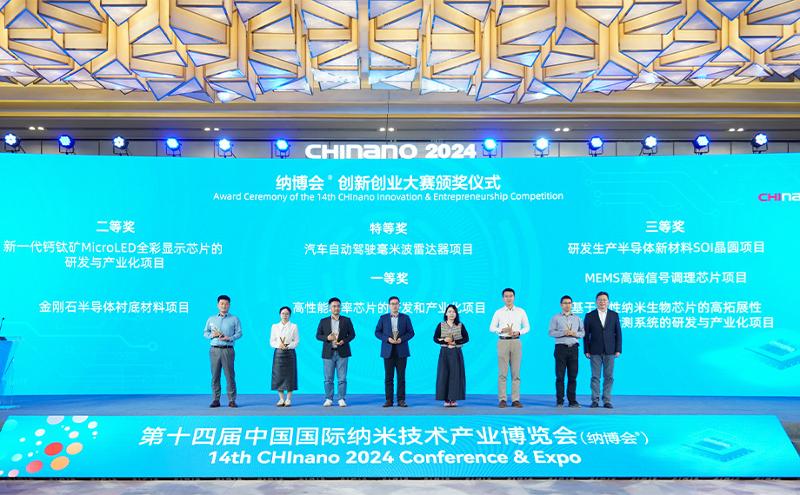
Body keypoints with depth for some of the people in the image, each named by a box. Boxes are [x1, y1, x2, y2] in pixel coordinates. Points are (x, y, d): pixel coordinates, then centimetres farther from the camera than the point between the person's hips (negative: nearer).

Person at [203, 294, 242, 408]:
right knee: (215, 375, 1)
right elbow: (205, 333, 14)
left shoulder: (234, 319, 8)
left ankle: (232, 400, -1)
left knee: (230, 375, -5)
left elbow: (239, 333, 2)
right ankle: (216, 400, 6)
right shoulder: (211, 319, 15)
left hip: (228, 350, -2)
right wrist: (212, 335, -6)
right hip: (214, 350, 2)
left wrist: (230, 338, -13)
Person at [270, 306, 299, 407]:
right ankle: (281, 399, 8)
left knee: (289, 375, -2)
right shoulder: (274, 326, 9)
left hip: (290, 352, -1)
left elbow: (296, 341, 1)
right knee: (278, 375, -1)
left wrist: (287, 346, -14)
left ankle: (288, 399, 5)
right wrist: (279, 345, -13)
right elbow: (272, 341, 6)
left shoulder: (293, 326, 5)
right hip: (278, 352, 1)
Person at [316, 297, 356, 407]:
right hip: (328, 353, 1)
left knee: (342, 378, 0)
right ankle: (328, 399, 11)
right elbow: (318, 335, 7)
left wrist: (344, 341, -11)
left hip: (342, 352, 0)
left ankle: (341, 399, 7)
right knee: (328, 378, 3)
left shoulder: (346, 320, 6)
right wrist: (327, 338, -11)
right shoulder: (323, 321, 7)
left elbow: (352, 334, 7)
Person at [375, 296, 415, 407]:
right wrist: (387, 339, -10)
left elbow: (411, 332, 5)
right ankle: (389, 400, 6)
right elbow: (377, 332, 5)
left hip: (401, 351, 0)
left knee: (401, 377, 0)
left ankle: (401, 400, 5)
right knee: (388, 377, 1)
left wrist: (402, 339, -12)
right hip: (388, 351, 0)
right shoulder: (383, 318, 7)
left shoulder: (405, 317, 6)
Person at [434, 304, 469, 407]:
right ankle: (446, 399, 1)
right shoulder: (441, 325, 4)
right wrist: (445, 340, -14)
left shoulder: (460, 325, 5)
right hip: (444, 353, 0)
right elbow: (435, 338, 3)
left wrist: (455, 342, -10)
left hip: (456, 353, 0)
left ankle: (454, 399, 4)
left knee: (456, 375, -2)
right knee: (444, 375, -3)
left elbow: (466, 338, 2)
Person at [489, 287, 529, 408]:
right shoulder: (498, 312, 5)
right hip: (503, 342, -1)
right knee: (502, 373, -2)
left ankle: (515, 399, 5)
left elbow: (527, 327, 9)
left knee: (516, 373, 2)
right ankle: (502, 399, 0)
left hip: (516, 342, 1)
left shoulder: (521, 311, 8)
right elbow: (491, 328, 5)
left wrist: (518, 332, -9)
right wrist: (502, 330, -12)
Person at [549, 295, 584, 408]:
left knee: (573, 376, 2)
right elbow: (551, 332, -3)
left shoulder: (577, 319, 16)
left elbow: (582, 333, 11)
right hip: (561, 347, -3)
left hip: (573, 348, 3)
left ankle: (572, 401, 7)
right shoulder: (555, 318, 6)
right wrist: (563, 333, -14)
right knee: (560, 376, -3)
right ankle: (559, 401, 1)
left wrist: (574, 333, -8)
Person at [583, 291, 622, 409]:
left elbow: (618, 333, 6)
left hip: (609, 351, 1)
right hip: (595, 352, -1)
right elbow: (586, 335, 3)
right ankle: (595, 400, 6)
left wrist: (618, 350, -1)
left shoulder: (614, 315, 7)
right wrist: (586, 350, -3)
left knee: (609, 377, 2)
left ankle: (607, 401, 7)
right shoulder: (589, 316, 4)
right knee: (595, 377, 1)